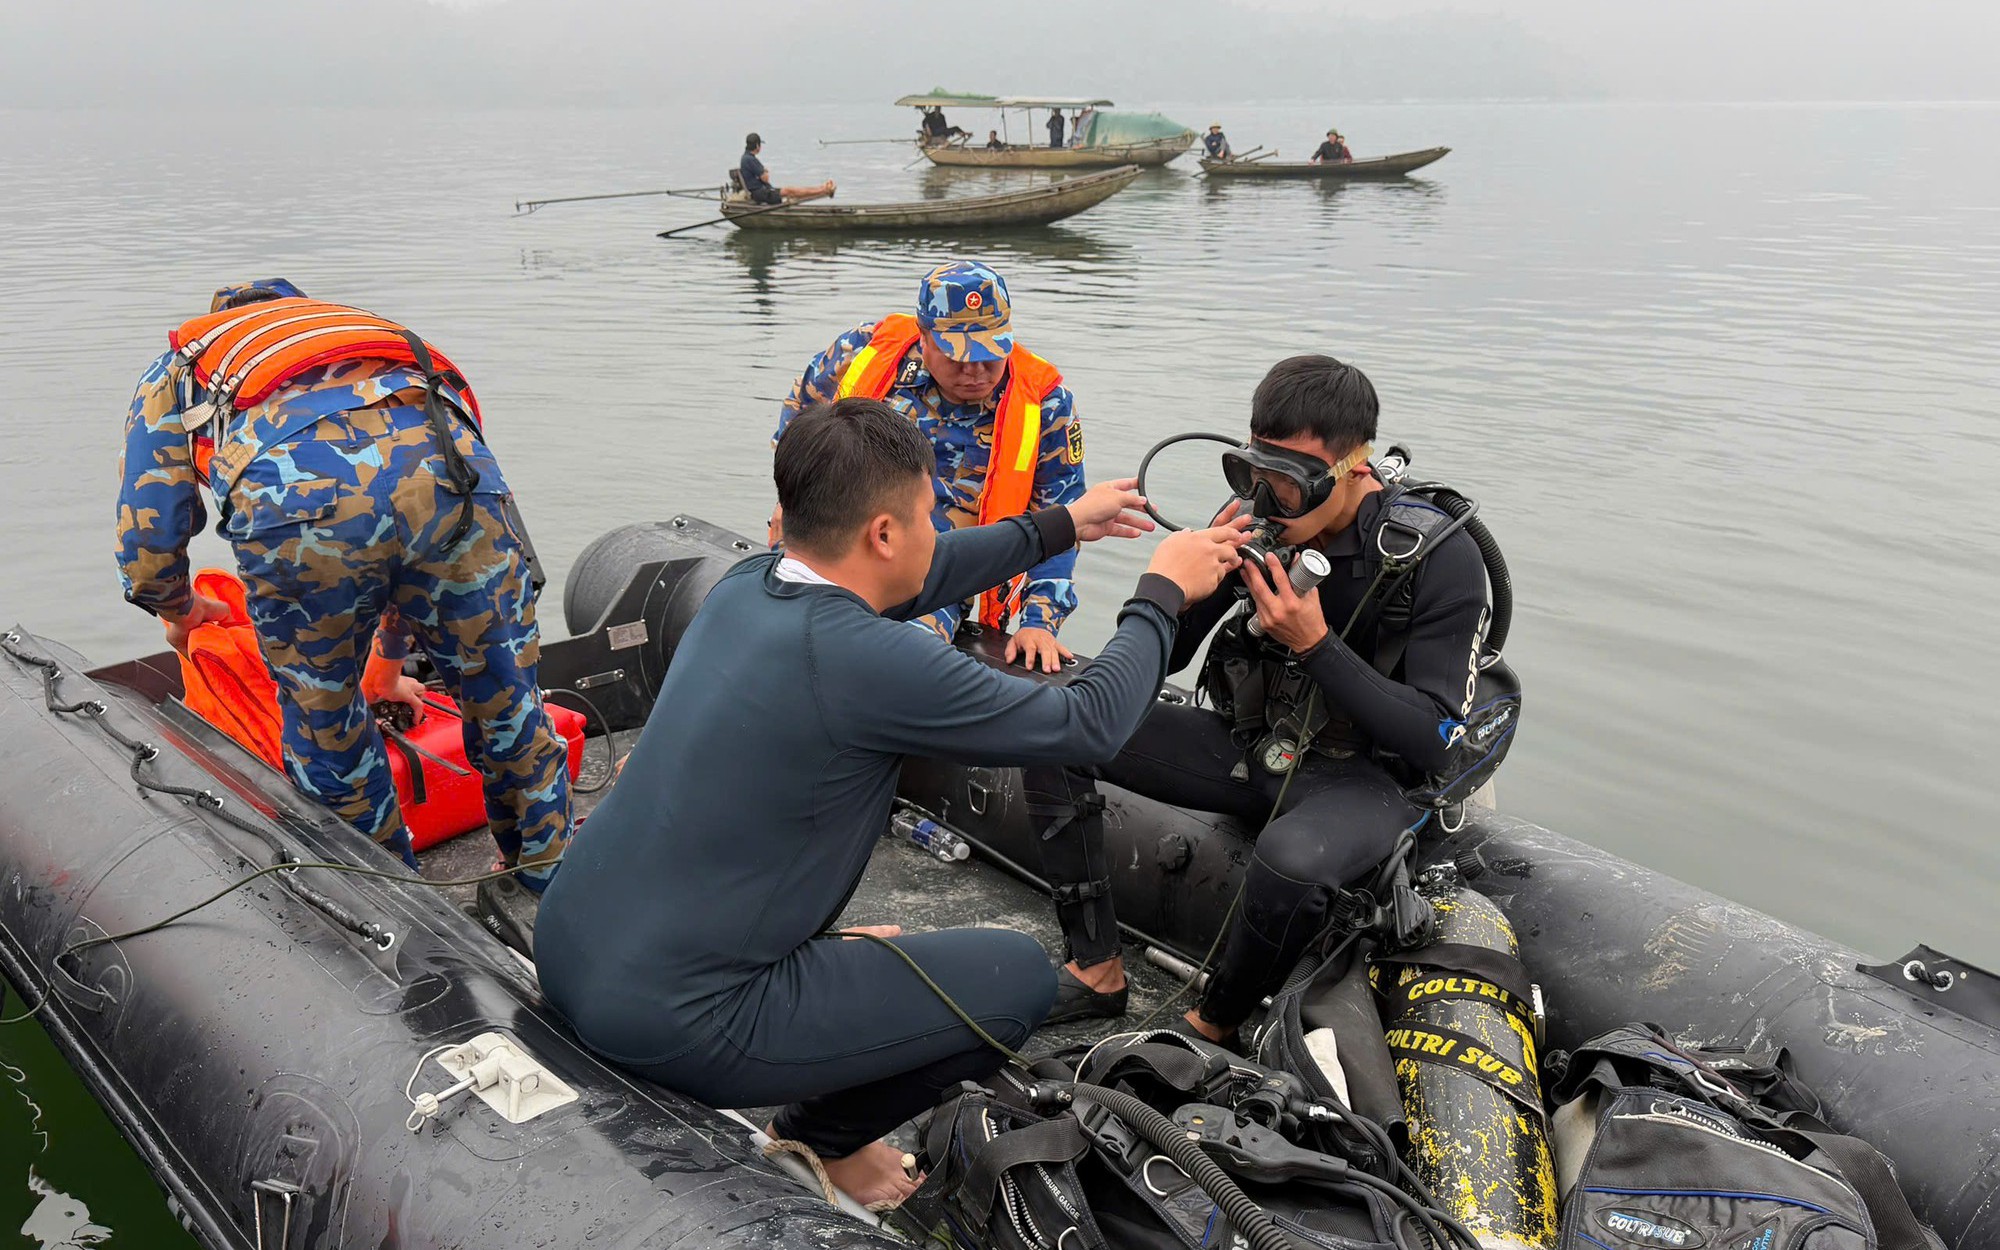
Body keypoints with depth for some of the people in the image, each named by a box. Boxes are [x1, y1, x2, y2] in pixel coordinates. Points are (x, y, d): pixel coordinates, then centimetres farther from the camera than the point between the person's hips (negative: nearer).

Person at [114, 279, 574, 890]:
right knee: (507, 703, 20)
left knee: (325, 727, 21)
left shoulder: (175, 373, 38)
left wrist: (181, 611, 54)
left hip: (298, 499, -2)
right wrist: (387, 666, 61)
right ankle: (550, 884, 38)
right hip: (450, 461, 3)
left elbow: (146, 556, 28)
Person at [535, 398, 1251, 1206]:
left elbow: (909, 583, 20)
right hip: (666, 1025, -8)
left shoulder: (744, 584, 0)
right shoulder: (861, 659, -25)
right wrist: (1164, 591, 2)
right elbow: (1090, 725, -14)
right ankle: (818, 1141, 18)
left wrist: (1059, 526, 29)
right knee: (1021, 978, 1)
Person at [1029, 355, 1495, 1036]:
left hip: (1363, 775, -5)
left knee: (1292, 857, -40)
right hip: (1248, 746, 5)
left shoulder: (1441, 558, -17)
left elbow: (1433, 743, -19)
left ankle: (1213, 1027, -9)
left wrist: (1315, 644, -28)